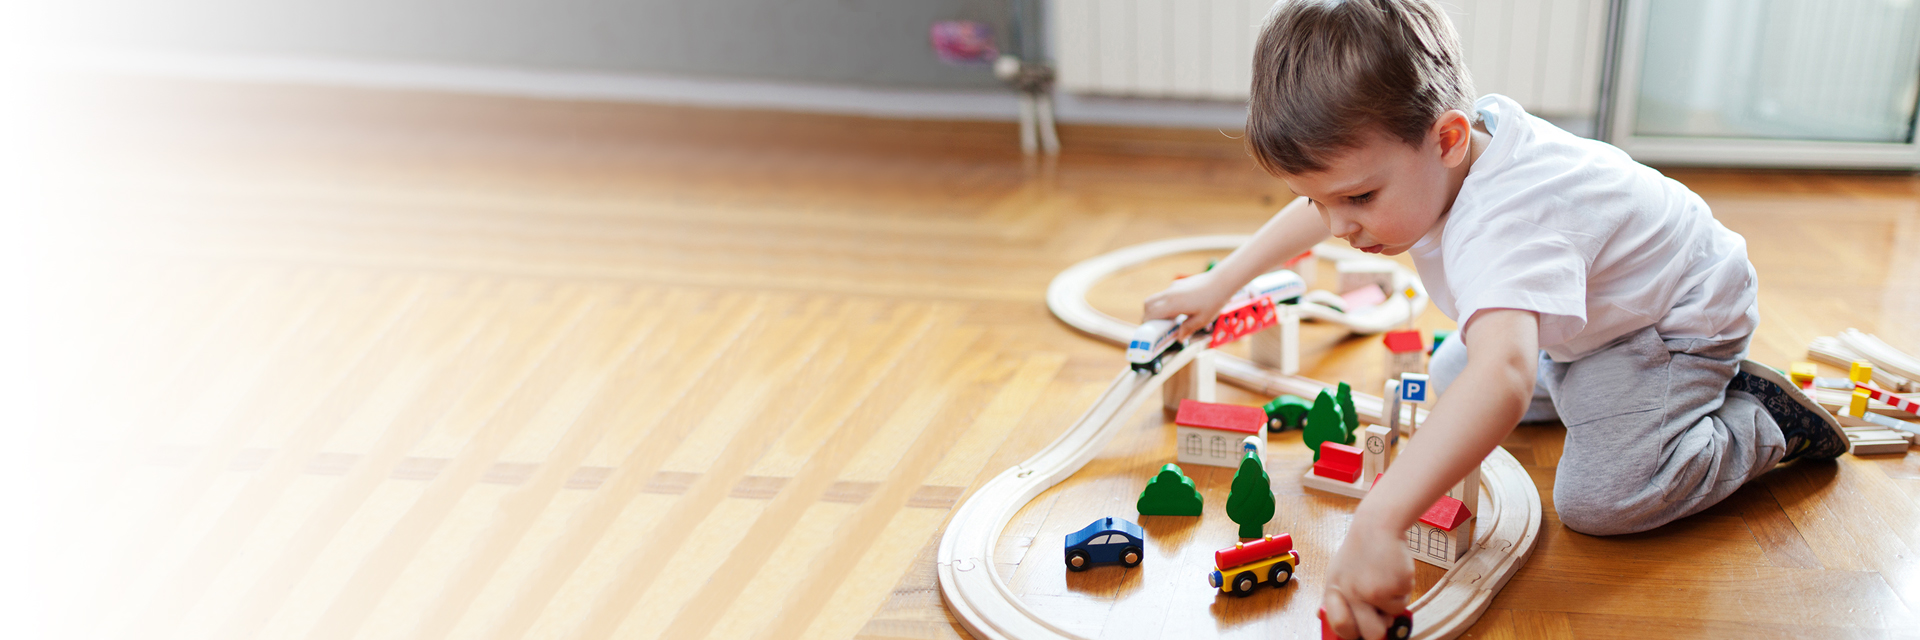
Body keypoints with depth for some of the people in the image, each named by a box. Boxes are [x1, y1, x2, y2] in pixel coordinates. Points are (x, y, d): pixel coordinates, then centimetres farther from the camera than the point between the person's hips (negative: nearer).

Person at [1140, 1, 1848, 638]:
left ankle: (1763, 422, 0)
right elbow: (1324, 204, 4)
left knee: (1599, 499, -24)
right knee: (1449, 376, 15)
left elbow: (1502, 377, -63)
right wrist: (1217, 284, 5)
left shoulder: (1502, 227, -47)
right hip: (1585, 315, 9)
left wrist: (1379, 522, -73)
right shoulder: (1419, 149, -18)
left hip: (1683, 316, -9)